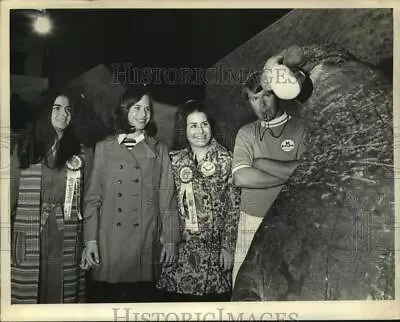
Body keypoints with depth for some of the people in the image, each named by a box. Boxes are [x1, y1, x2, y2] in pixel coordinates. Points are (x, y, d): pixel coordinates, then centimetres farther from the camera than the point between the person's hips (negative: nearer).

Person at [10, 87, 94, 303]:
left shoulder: (82, 153, 4)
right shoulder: (26, 149, 7)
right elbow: (12, 194, 7)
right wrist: (6, 237, 2)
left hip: (66, 239, 0)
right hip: (28, 238, 1)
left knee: (63, 294, 4)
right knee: (26, 297, 5)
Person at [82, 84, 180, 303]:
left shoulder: (159, 151, 8)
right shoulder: (104, 148, 8)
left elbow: (167, 199, 5)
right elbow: (93, 197, 6)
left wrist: (170, 239, 1)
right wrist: (90, 240, -1)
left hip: (146, 243, 0)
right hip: (109, 242, 0)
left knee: (143, 296, 5)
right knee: (106, 296, 4)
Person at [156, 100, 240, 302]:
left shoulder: (225, 159, -1)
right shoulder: (174, 159, 3)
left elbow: (234, 206, -1)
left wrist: (228, 246, -4)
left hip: (215, 248, -1)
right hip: (181, 247, 1)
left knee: (215, 298, 5)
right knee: (177, 295, 5)